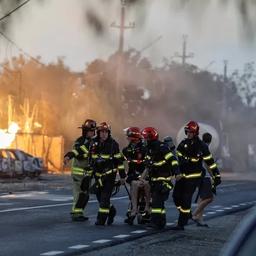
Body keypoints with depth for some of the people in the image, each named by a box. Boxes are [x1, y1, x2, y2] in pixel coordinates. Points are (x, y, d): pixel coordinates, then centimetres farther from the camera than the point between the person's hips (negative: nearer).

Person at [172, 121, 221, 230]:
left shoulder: (201, 146, -8)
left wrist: (217, 176, -5)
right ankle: (187, 214, 27)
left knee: (186, 199, -8)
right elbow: (178, 156, 6)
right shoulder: (183, 144, 4)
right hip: (182, 175, 5)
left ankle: (181, 224, -3)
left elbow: (210, 162, -5)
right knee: (176, 196, 4)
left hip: (193, 177, -5)